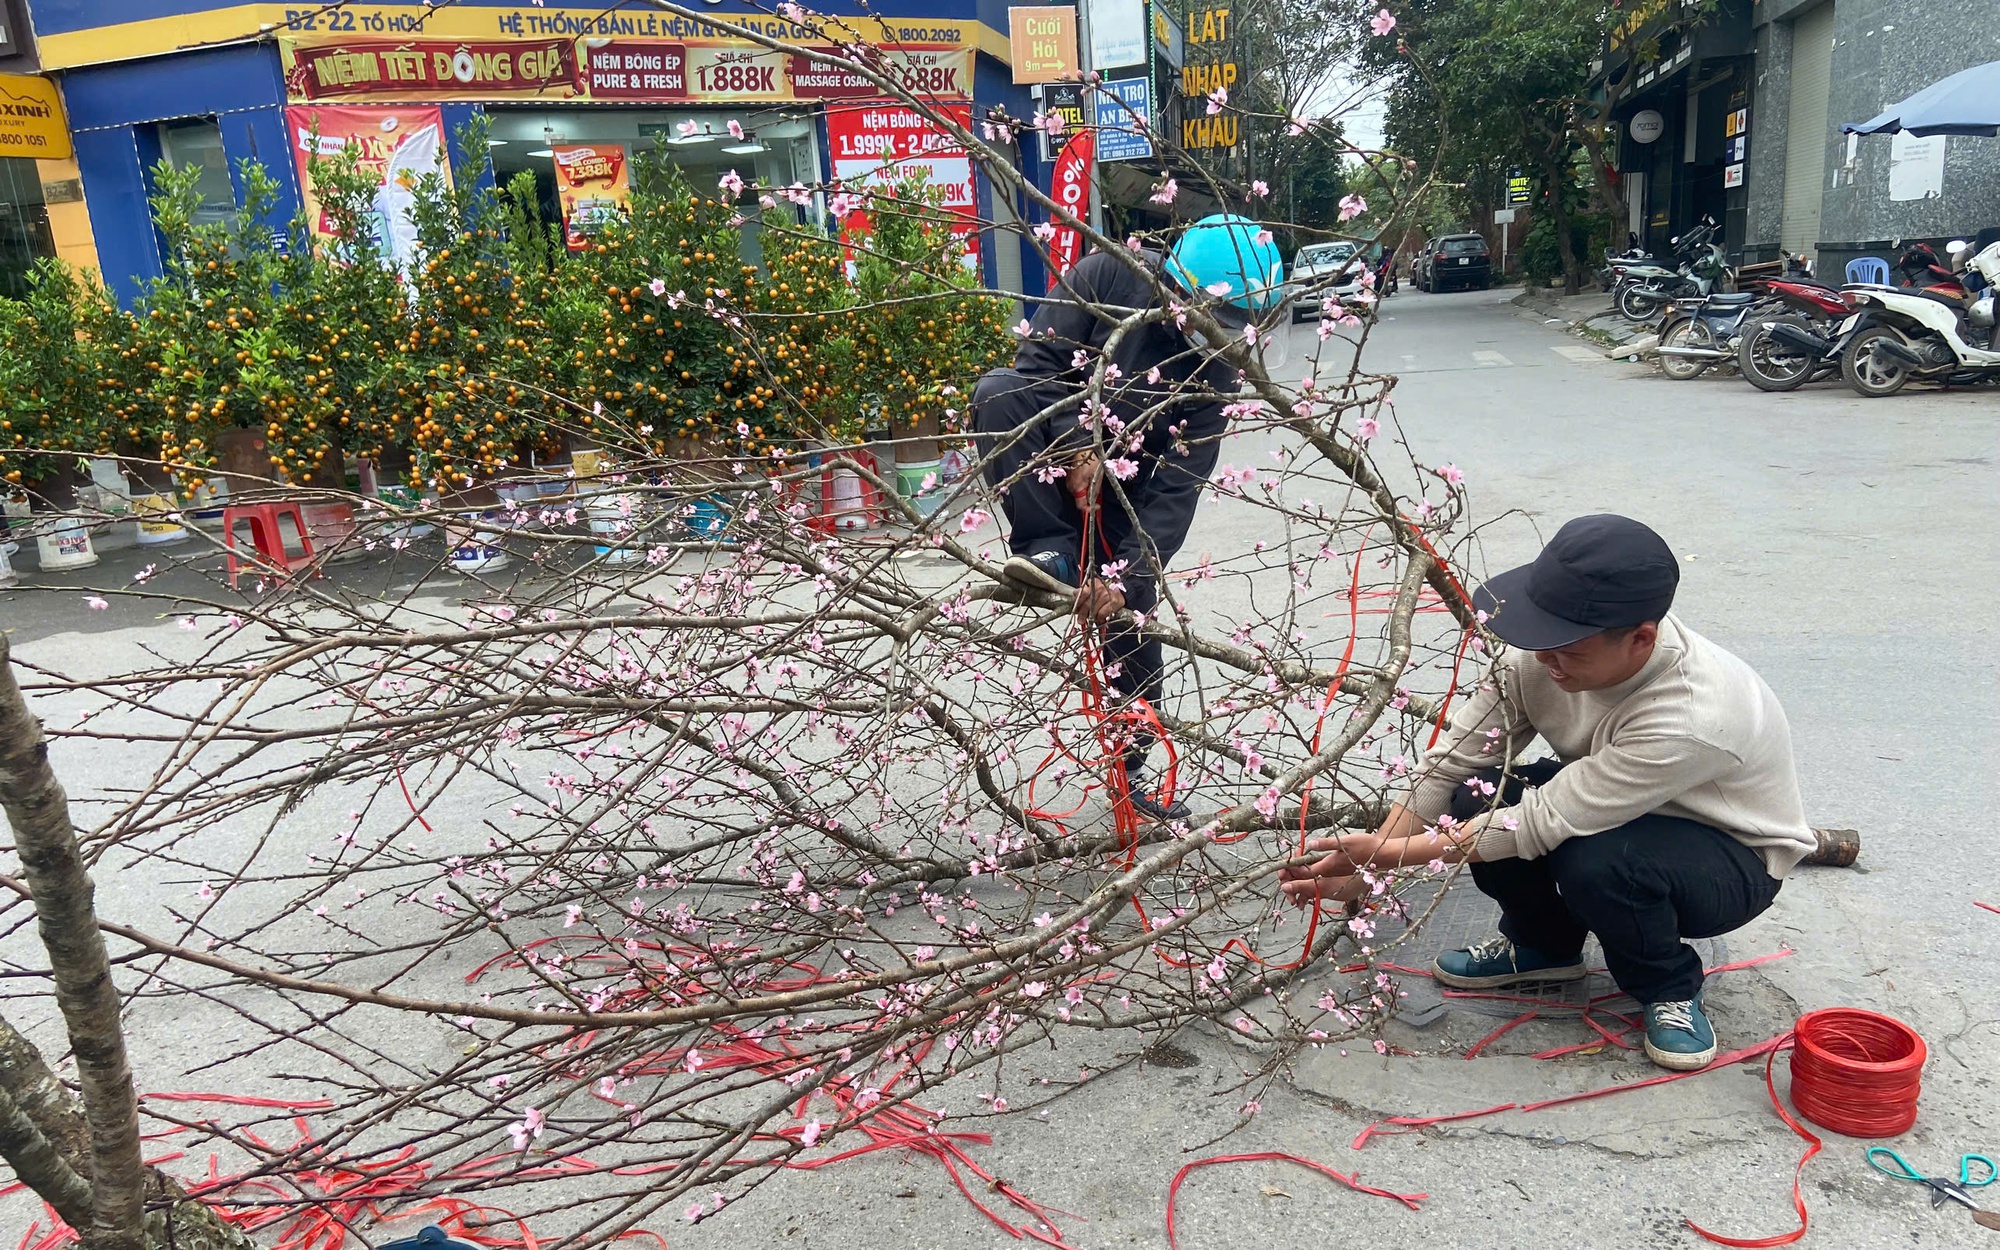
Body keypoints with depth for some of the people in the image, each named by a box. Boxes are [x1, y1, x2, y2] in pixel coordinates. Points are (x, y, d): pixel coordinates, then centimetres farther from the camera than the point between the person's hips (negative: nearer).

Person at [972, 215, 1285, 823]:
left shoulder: (1217, 363, -13)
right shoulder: (1108, 277, -19)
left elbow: (1177, 486, -18)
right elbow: (1037, 360, -18)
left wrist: (1123, 573, -28)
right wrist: (1077, 448, -29)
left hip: (1124, 495, 2)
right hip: (1050, 458, -2)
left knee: (1131, 622, 1)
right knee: (998, 390, -32)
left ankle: (1131, 767, 24)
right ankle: (1049, 553, -31)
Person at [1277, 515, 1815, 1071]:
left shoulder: (1693, 719, -39)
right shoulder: (1546, 654, -23)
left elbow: (1541, 822, -36)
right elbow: (1450, 761, -17)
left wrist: (1392, 853, -32)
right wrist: (1364, 865, -24)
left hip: (1735, 861, -5)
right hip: (1612, 817, 5)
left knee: (1593, 860, -37)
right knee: (1479, 797, -22)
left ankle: (1670, 989, -3)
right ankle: (1543, 943, 9)